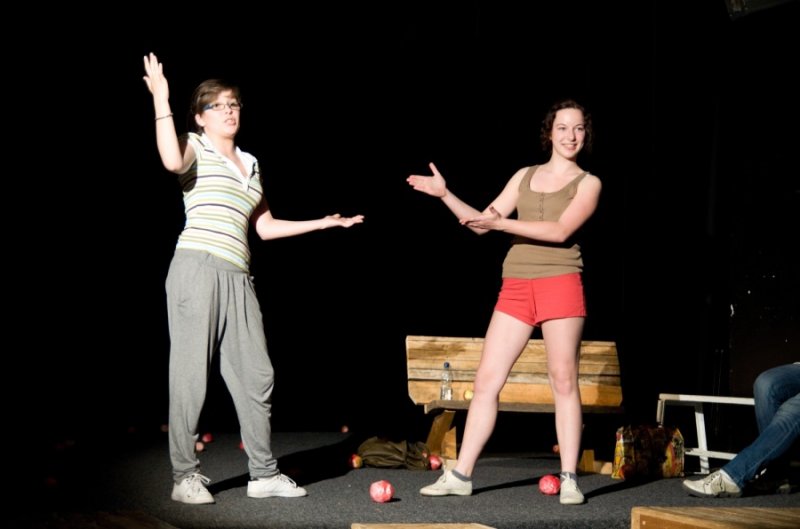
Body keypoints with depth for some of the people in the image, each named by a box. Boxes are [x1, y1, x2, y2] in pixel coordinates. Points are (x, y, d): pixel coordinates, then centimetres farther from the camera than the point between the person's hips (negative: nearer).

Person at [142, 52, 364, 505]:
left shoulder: (251, 164, 23)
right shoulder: (195, 148, 4)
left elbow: (266, 227, 26)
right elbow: (173, 161, -23)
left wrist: (325, 222, 28)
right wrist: (161, 99, -19)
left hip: (238, 279, 6)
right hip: (198, 268, -6)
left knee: (256, 374, 5)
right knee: (191, 373, -5)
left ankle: (264, 473, 13)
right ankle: (186, 476, 2)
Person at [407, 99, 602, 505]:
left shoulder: (588, 183, 4)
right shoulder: (525, 176, 16)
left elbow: (560, 231, -13)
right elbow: (481, 224, 15)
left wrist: (501, 222, -16)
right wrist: (444, 194, 4)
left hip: (560, 284, -4)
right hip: (515, 287, 4)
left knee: (563, 381, -4)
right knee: (486, 380, 1)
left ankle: (569, 480, 3)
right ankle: (460, 475, 6)